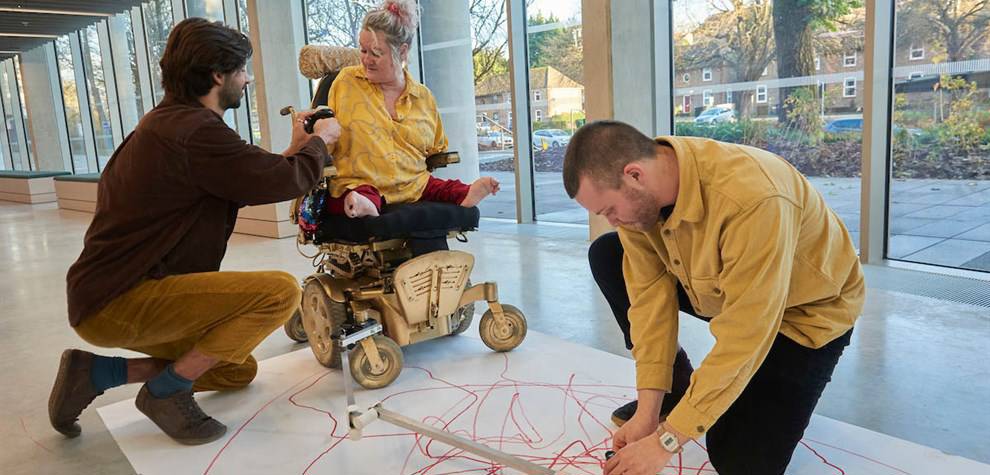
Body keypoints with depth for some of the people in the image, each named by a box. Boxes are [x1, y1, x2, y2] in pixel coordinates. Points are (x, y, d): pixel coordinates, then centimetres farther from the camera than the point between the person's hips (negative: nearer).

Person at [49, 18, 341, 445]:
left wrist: (294, 149, 18)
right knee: (280, 291, -21)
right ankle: (166, 390, -8)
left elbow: (249, 182, 15)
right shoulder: (195, 130, -20)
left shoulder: (171, 122, 14)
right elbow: (285, 182, -17)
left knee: (238, 370, 19)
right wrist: (320, 140, 2)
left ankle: (97, 372, 14)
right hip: (118, 300, -11)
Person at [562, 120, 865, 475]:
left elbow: (745, 336, -38)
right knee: (607, 257, -7)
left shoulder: (752, 199, -41)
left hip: (807, 308, -6)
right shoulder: (640, 193, -20)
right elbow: (651, 293, -17)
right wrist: (649, 409, -20)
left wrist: (666, 439, -34)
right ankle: (675, 389, 6)